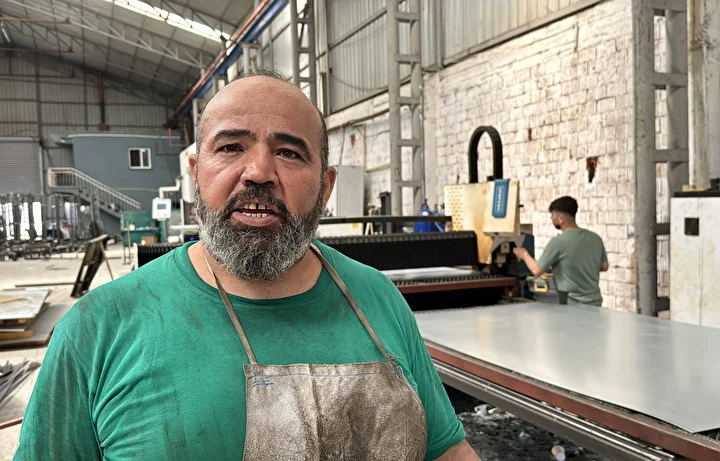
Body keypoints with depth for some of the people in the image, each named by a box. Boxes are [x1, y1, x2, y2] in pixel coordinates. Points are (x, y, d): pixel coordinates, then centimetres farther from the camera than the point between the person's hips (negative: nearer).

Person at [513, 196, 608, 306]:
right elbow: (604, 266, 15)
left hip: (572, 304, -6)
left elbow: (537, 270, -7)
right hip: (595, 302, 6)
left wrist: (525, 254, 11)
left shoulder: (558, 242, -15)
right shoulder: (595, 238, 2)